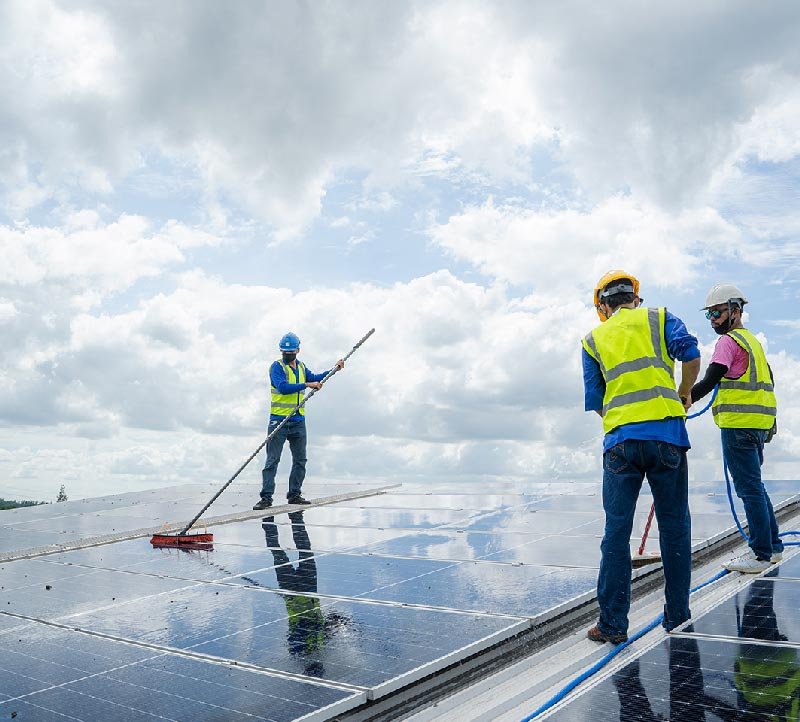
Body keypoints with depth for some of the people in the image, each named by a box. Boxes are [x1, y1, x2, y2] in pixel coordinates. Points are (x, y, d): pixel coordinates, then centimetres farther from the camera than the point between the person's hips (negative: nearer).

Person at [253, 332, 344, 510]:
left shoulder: (301, 367, 14)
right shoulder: (277, 366, -7)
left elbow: (314, 378, 30)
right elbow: (283, 387, -22)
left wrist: (334, 369, 23)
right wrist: (306, 385, -24)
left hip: (298, 420, 7)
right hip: (279, 420, -6)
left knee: (300, 460, 11)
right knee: (272, 460, -5)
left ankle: (294, 494, 20)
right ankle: (266, 497, -4)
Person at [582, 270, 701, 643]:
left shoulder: (593, 339, 14)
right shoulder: (659, 318, 12)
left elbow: (594, 401, 10)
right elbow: (690, 354, -4)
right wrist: (684, 392, 12)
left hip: (619, 440, 1)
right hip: (666, 433, 0)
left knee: (616, 532, 5)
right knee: (674, 526, 11)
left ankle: (612, 623, 8)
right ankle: (677, 617, 20)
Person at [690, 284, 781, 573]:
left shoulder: (728, 341, -10)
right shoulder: (752, 340, 20)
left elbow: (709, 382, -20)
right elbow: (769, 381, 27)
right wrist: (771, 420, 32)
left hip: (739, 425, -10)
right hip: (760, 424, 10)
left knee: (749, 489, -5)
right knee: (755, 486, 17)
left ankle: (761, 554, 0)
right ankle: (773, 546, 24)